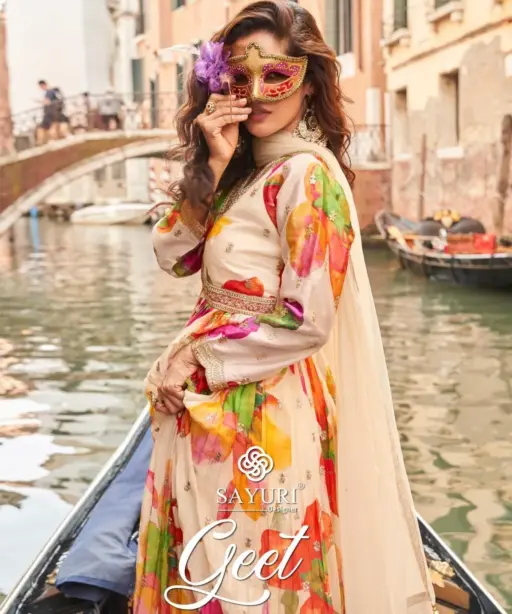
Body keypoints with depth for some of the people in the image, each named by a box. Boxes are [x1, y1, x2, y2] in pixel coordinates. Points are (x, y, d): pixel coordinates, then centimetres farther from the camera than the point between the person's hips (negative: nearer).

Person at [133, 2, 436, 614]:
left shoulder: (307, 172, -17)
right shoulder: (245, 170, 8)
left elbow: (308, 320, -20)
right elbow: (173, 256, 1)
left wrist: (194, 355, -12)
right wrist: (213, 165, -10)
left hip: (264, 408, -8)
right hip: (208, 401, 8)